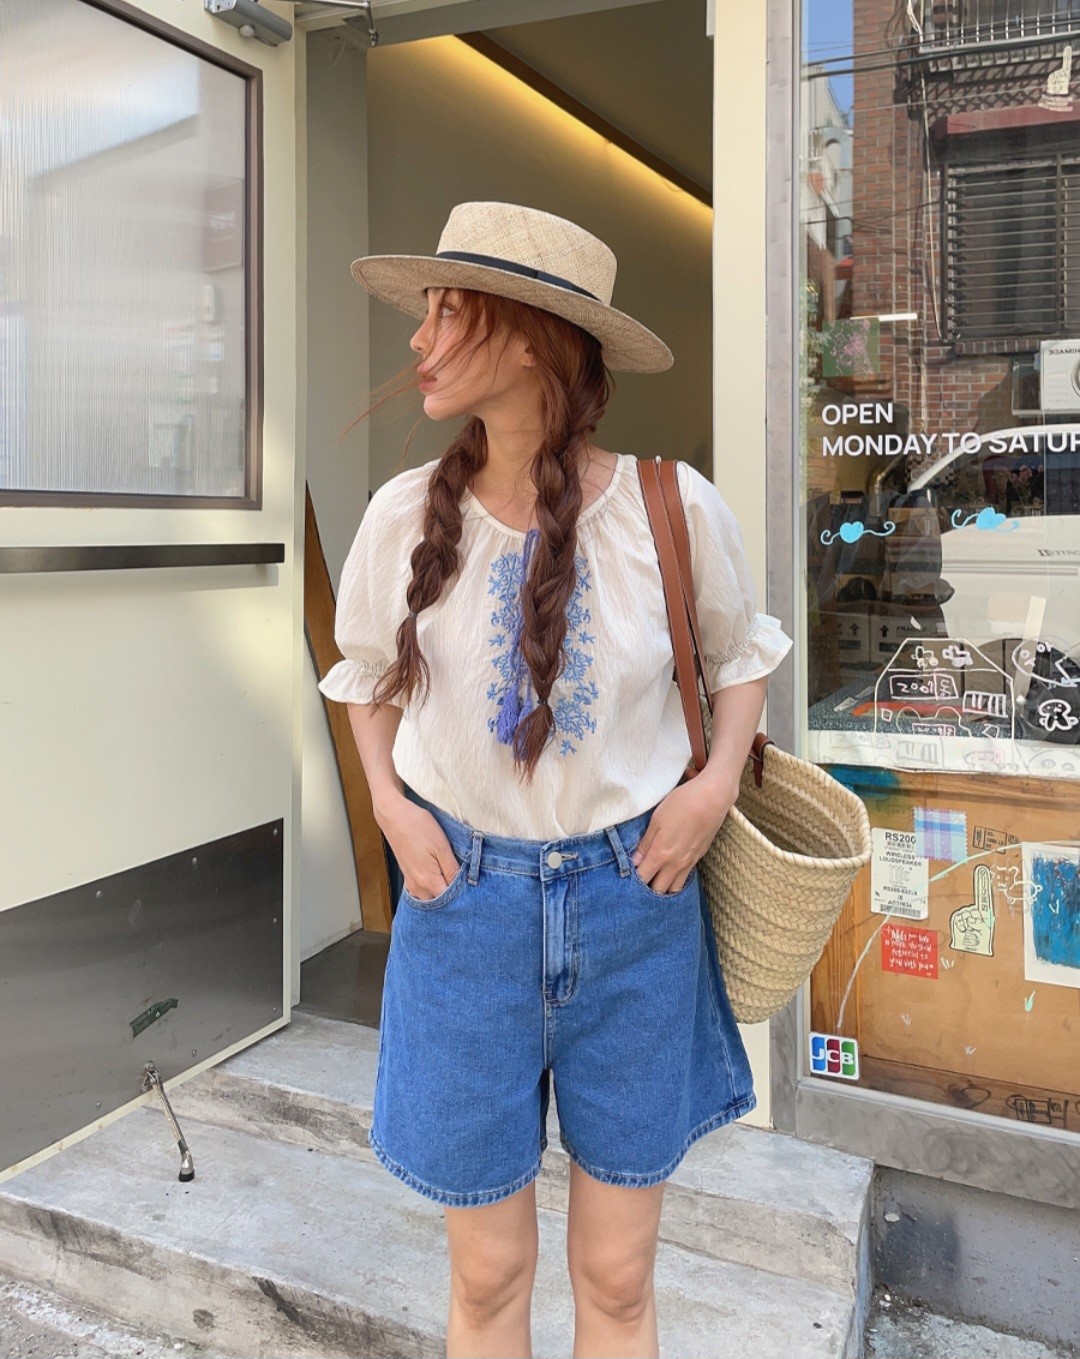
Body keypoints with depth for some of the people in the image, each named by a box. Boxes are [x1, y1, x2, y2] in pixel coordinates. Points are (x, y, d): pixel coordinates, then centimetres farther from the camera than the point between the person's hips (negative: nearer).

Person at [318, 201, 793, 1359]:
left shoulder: (673, 507, -10)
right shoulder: (406, 512, -6)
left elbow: (742, 651, 9)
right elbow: (366, 674, 12)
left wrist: (715, 784, -7)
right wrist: (388, 800, -4)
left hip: (634, 904, 0)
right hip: (464, 899, 1)